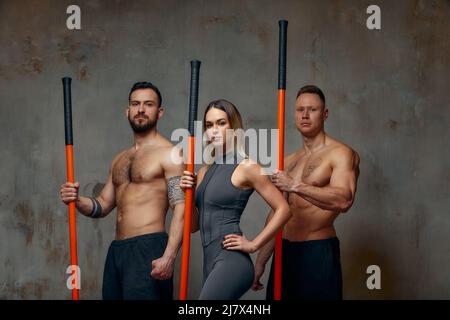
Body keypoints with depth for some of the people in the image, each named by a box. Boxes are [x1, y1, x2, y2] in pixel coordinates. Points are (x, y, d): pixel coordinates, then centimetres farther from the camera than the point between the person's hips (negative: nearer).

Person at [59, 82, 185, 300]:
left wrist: (169, 257, -24)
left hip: (148, 249, -7)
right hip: (116, 250, 7)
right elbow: (102, 206, 22)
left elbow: (180, 208, -13)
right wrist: (77, 201, 0)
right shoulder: (119, 159, 19)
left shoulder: (169, 153, -4)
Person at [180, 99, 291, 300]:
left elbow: (283, 210, -7)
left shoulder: (245, 167, -5)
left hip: (231, 261, -8)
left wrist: (253, 245, -9)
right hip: (211, 262, 8)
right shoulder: (204, 172, 15)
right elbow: (194, 225, 17)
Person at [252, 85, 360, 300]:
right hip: (285, 251, 6)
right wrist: (261, 261, 16)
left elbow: (344, 200, -23)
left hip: (319, 252, -6)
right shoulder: (288, 162, 15)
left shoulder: (341, 154, -5)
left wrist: (295, 186, -25)